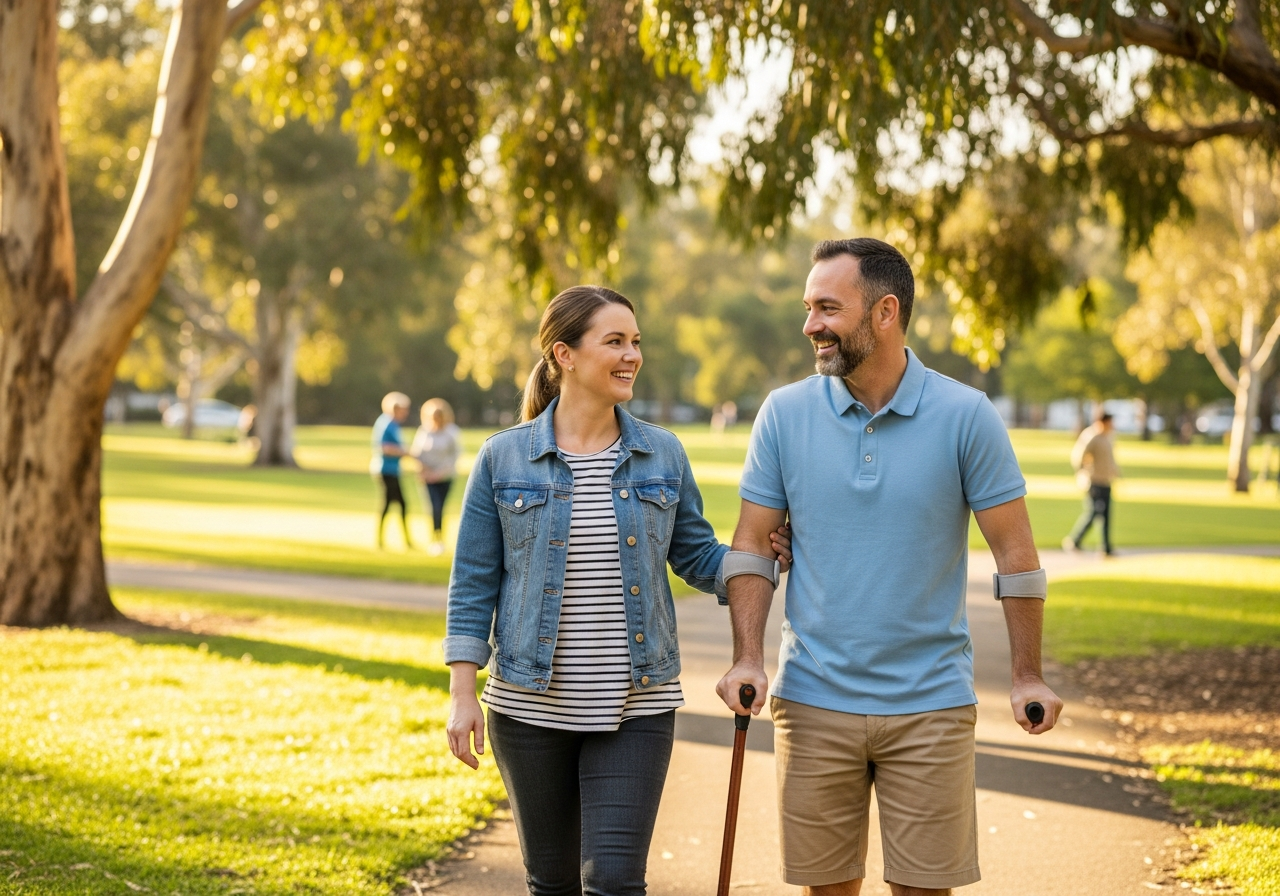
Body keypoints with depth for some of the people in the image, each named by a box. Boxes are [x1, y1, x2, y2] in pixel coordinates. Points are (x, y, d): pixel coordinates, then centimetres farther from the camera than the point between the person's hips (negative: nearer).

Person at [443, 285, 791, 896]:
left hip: (634, 708, 0)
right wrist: (462, 695, -4)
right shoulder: (503, 458, -2)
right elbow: (473, 583, 1)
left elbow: (698, 557, 10)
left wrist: (768, 553, -8)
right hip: (531, 708, 0)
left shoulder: (662, 456, 3)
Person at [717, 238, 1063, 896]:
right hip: (813, 700, 2)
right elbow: (753, 545, 3)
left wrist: (1028, 676, -5)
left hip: (931, 702, -1)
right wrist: (747, 660, -8)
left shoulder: (966, 416, -6)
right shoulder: (784, 414, 0)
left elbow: (1014, 551, -2)